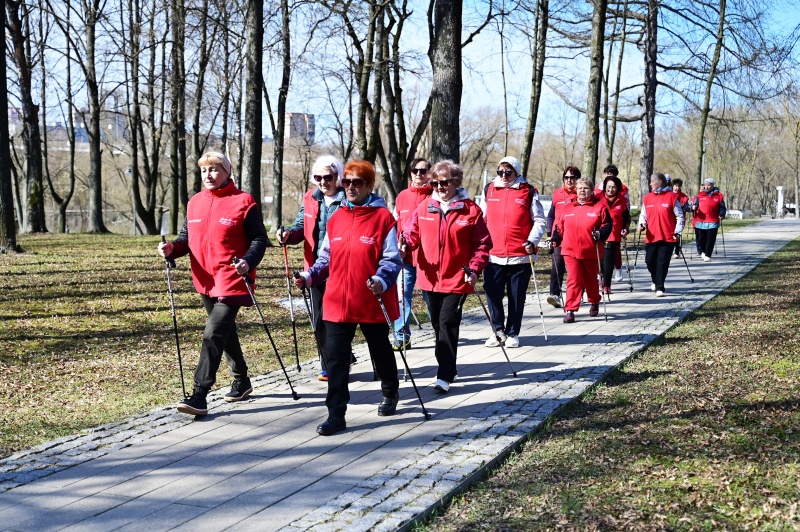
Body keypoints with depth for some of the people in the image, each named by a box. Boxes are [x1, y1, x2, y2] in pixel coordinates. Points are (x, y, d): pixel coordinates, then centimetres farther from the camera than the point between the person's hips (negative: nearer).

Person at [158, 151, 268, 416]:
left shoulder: (244, 202, -7)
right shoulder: (195, 202, 10)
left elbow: (259, 240, -8)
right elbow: (187, 237, 14)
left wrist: (247, 262, -26)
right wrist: (173, 247, -7)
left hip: (232, 280, -7)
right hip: (205, 281, 7)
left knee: (213, 335, -15)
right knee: (225, 333, 20)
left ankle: (199, 395, -14)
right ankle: (241, 381, 38)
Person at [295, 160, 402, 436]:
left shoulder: (383, 217, -7)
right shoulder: (336, 218, 8)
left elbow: (392, 259, -10)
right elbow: (327, 257, 14)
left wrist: (381, 280, -27)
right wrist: (309, 276, -1)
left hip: (372, 302, -3)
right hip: (338, 301, 3)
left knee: (380, 351, 17)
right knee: (335, 357, -2)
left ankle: (390, 393, 43)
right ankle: (336, 415, 2)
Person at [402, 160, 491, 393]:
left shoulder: (470, 210, -5)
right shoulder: (424, 207, 4)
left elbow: (482, 244, -1)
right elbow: (412, 233, 6)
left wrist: (475, 269, -13)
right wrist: (404, 244, -17)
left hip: (457, 278, -4)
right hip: (431, 278, 4)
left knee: (448, 323, -11)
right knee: (438, 324, 14)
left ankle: (445, 376, -8)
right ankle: (448, 368, 30)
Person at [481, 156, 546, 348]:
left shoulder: (528, 192, 0)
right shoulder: (489, 190, 9)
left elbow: (539, 221, 3)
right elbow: (482, 220, 18)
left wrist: (532, 241, -11)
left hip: (520, 256, -2)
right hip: (493, 255, 2)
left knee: (517, 297, 5)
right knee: (493, 295, 2)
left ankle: (512, 333, 18)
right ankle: (498, 330, 19)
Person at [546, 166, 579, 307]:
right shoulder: (557, 194, 8)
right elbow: (551, 215, 14)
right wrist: (550, 233, 6)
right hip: (559, 237, 1)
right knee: (557, 264, -11)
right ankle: (555, 295, -17)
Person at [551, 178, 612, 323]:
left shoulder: (600, 206, -1)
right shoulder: (568, 208, 8)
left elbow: (607, 224, -2)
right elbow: (559, 226, 14)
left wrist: (600, 234, -20)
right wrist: (555, 239, 3)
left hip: (591, 252, -1)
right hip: (571, 251, 1)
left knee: (591, 280, 16)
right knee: (574, 280, -8)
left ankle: (594, 302, 41)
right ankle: (570, 310, -7)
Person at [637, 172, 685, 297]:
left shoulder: (672, 197, -3)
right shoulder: (647, 198, 9)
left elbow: (680, 216, -1)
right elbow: (643, 214, 14)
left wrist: (677, 232, -8)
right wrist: (642, 224, -6)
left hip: (668, 237, -4)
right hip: (651, 237, 4)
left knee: (663, 262, -6)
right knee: (650, 261, 7)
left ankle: (660, 288, -2)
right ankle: (656, 281, 33)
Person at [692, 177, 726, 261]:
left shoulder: (718, 195, 4)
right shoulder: (699, 195, 6)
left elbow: (722, 207, 9)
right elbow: (694, 204, 9)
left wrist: (721, 215, -6)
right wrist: (693, 207, -13)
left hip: (713, 222, -1)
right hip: (700, 221, 1)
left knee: (710, 240, -4)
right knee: (701, 239, 10)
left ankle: (707, 255, 1)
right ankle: (702, 251, 34)